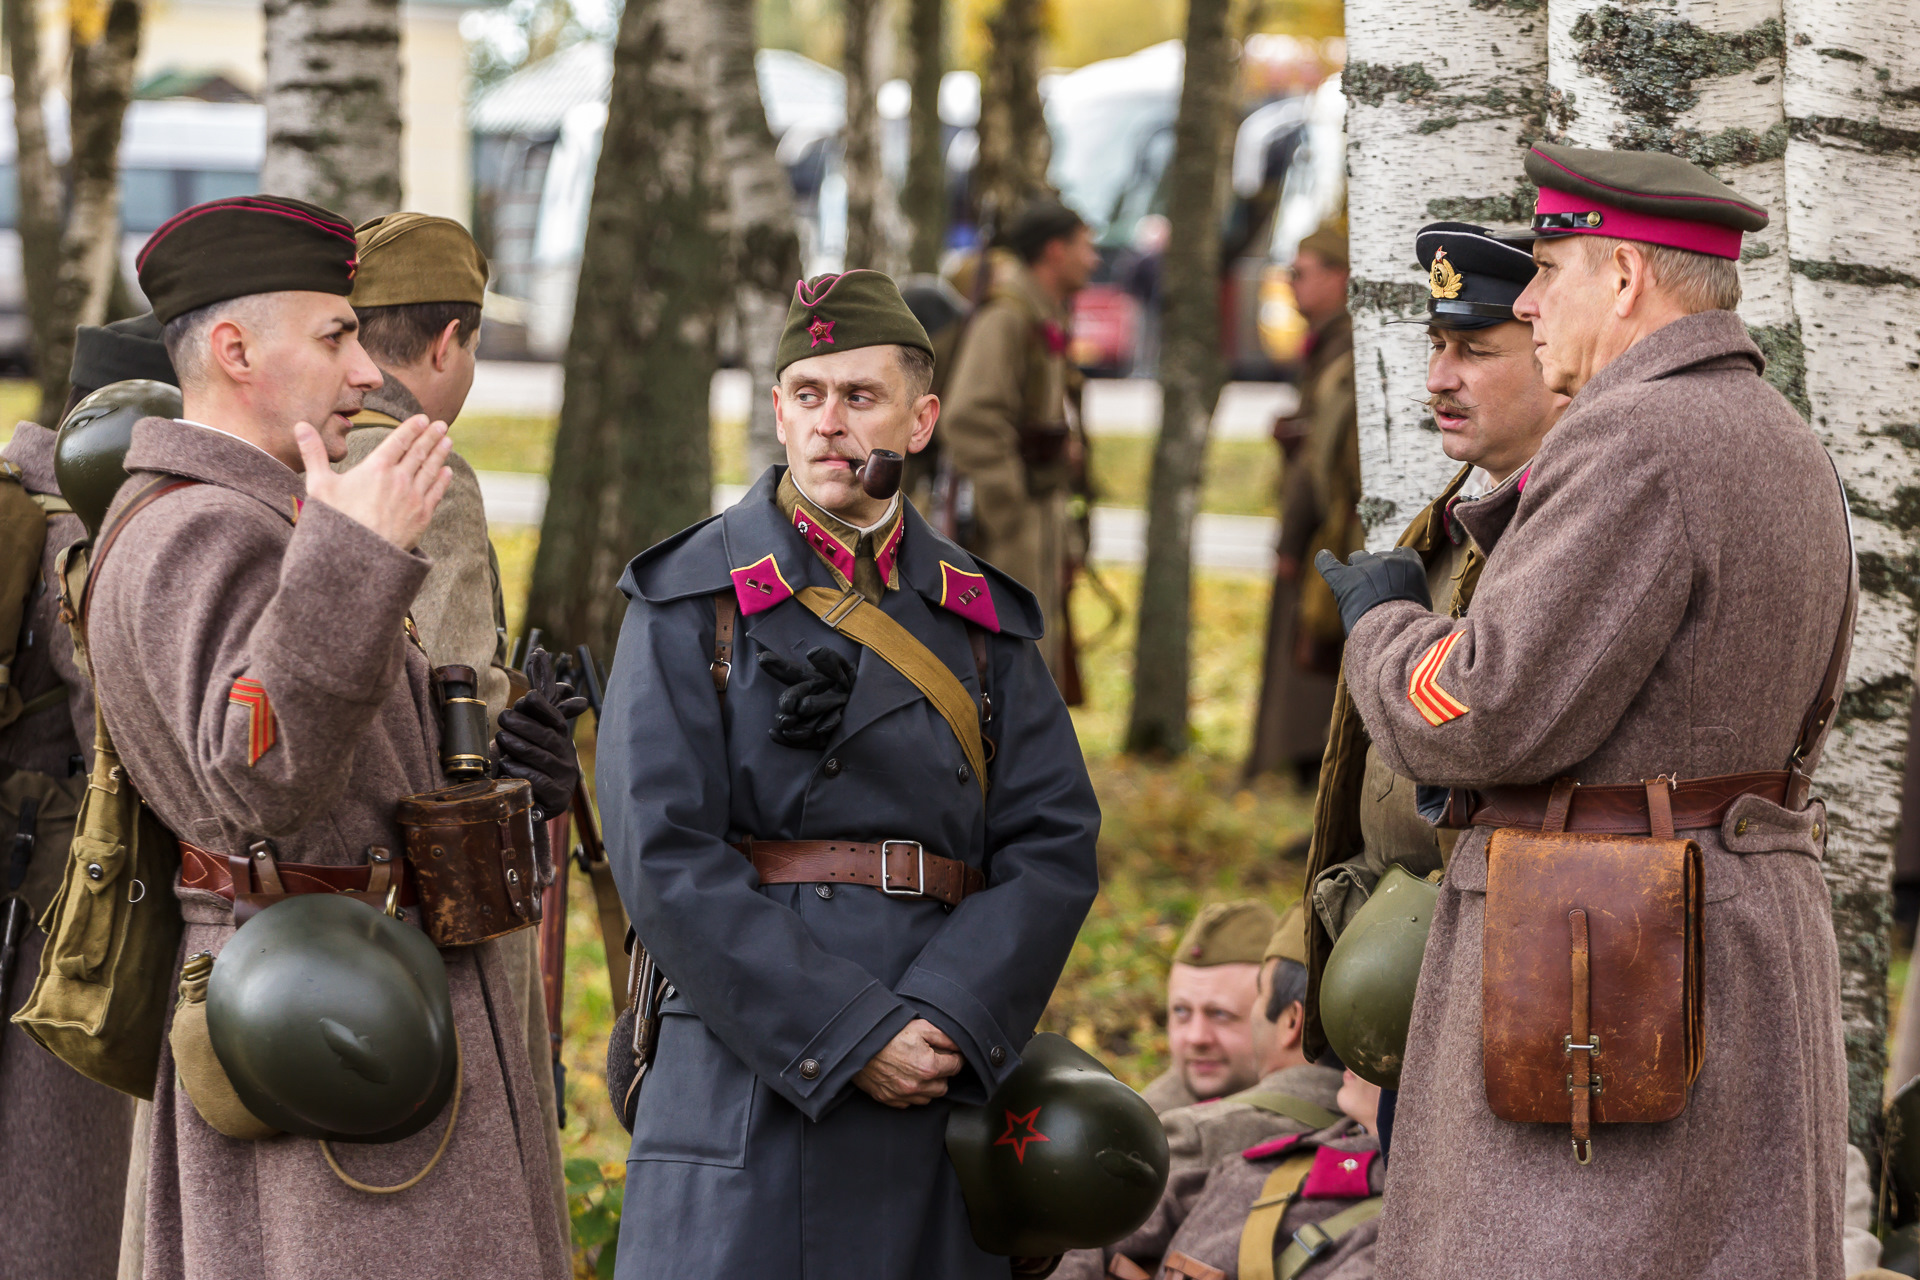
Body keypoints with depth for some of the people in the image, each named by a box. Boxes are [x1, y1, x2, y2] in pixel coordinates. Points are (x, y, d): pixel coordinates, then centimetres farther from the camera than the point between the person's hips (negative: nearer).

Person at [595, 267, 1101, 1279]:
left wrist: (946, 1023, -13)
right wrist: (853, 1035, -15)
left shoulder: (984, 619, 12)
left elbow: (1055, 845, 3)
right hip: (750, 1084, -3)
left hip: (952, 1081, 4)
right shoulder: (692, 602, 1)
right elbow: (664, 856, -8)